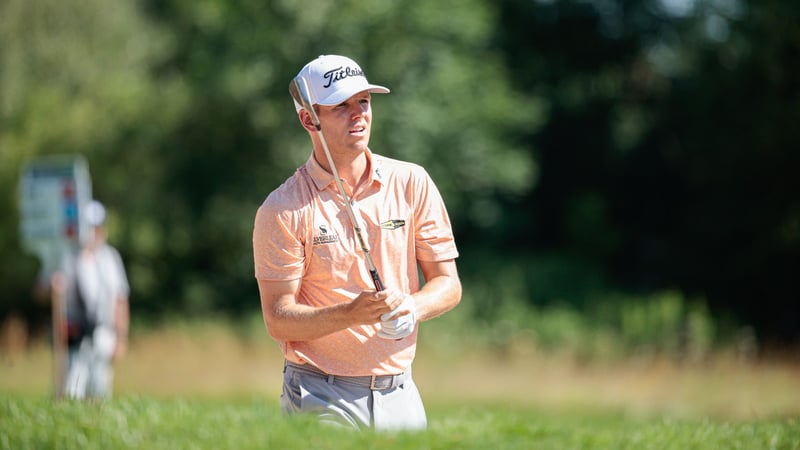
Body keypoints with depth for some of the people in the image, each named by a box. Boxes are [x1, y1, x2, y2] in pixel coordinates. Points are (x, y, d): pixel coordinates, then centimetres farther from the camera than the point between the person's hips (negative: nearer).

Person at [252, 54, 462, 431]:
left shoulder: (412, 183, 3)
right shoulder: (282, 210, -7)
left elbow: (448, 284, 5)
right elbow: (278, 320, -10)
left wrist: (411, 308, -17)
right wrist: (352, 313, -25)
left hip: (399, 395, 3)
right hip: (320, 398, -3)